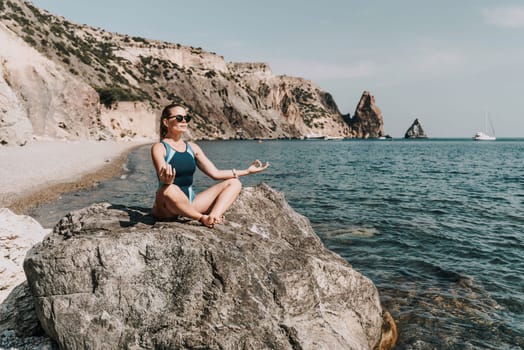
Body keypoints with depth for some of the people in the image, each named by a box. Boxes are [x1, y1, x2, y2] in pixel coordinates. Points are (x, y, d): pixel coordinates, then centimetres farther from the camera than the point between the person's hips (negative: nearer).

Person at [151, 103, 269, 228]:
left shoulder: (192, 147, 12)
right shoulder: (159, 147, -5)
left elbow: (215, 173, 11)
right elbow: (163, 180, -22)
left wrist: (247, 171, 10)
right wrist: (166, 179, -46)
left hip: (190, 202, 6)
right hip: (166, 208, -6)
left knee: (234, 183, -2)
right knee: (168, 189, -41)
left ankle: (213, 216, -28)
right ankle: (203, 218, -18)